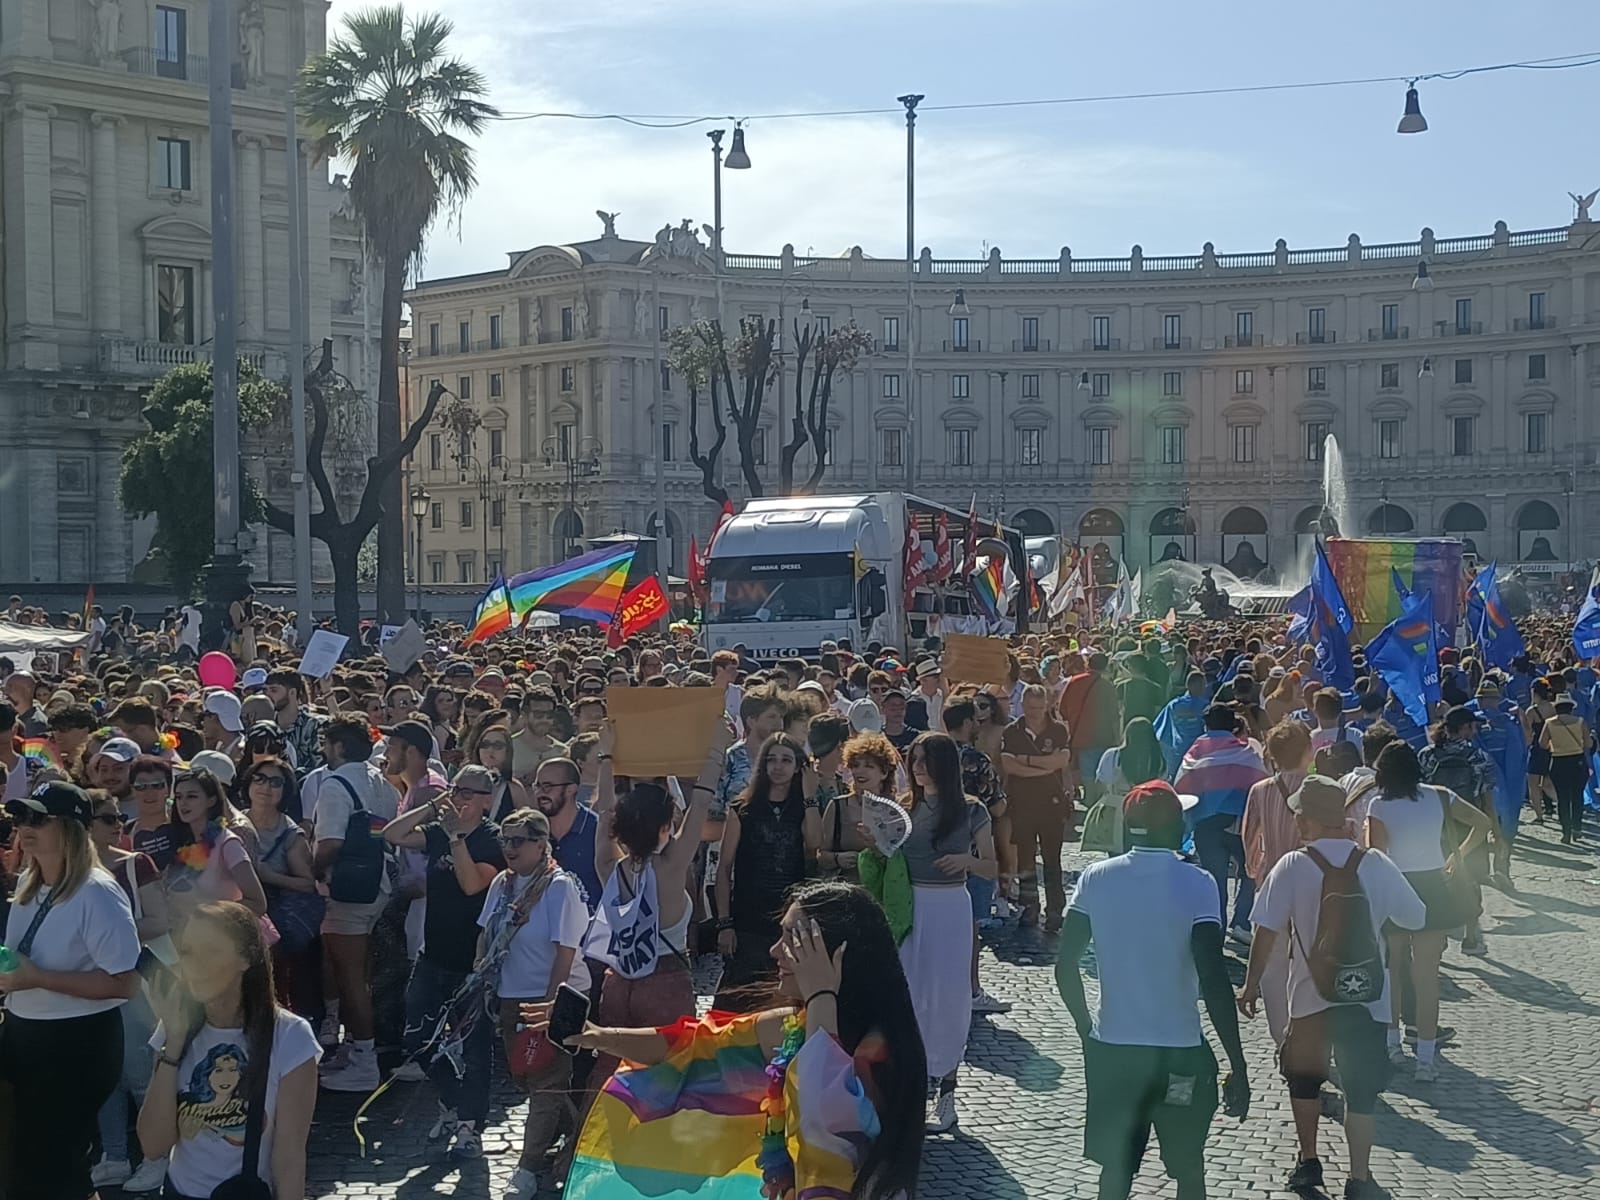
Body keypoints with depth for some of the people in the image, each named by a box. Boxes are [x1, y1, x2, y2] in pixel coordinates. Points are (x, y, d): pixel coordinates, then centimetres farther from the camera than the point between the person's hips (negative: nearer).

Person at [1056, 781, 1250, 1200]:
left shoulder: (1096, 878, -2)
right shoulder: (1195, 884, -12)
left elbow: (1065, 967, -2)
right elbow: (1213, 980, -18)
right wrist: (1237, 1066, -13)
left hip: (1110, 1048, 2)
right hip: (1180, 1051, -2)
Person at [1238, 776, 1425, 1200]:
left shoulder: (1292, 866, -11)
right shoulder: (1376, 865, -6)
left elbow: (1266, 931, -10)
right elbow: (1416, 918, 4)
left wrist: (1251, 983, 1)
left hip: (1310, 995, -1)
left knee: (1303, 1077, 21)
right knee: (1361, 1088, 11)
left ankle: (1308, 1162, 30)